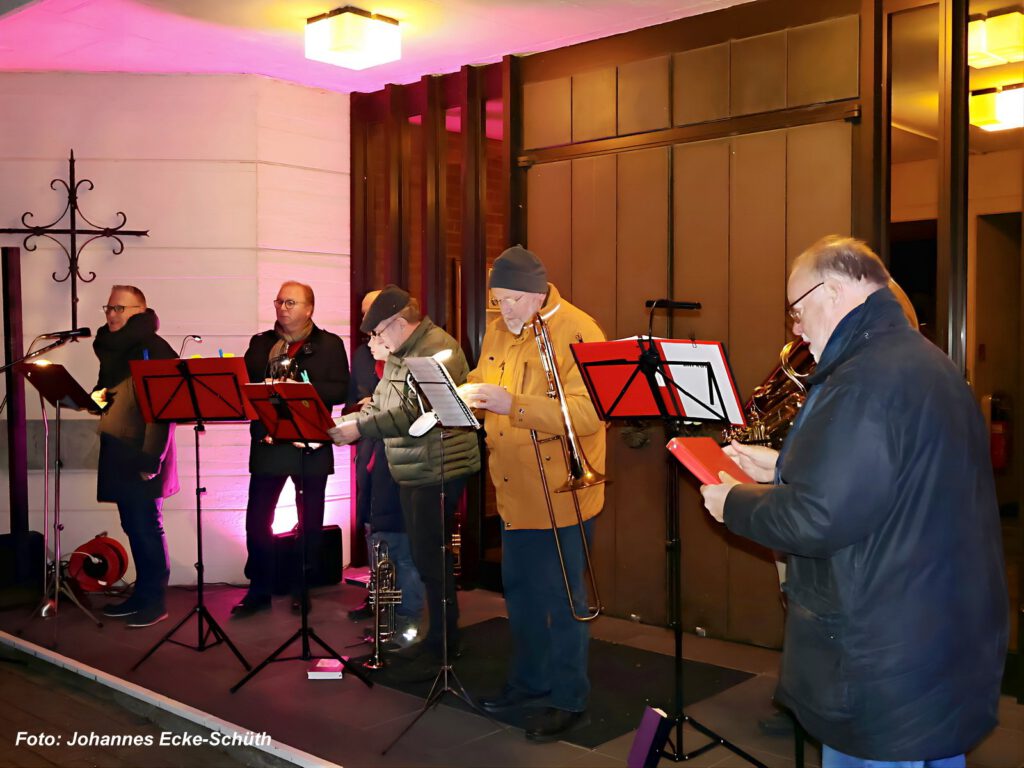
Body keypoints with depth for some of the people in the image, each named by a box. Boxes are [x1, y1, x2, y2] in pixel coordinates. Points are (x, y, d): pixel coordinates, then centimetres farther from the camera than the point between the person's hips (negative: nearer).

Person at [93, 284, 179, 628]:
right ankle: (141, 592, 23)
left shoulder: (154, 348, -12)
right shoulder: (109, 346, 14)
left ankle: (156, 600, 7)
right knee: (133, 527, 14)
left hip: (142, 452, -8)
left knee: (147, 527, -2)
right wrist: (97, 397, 3)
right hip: (117, 451, 8)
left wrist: (151, 457, -22)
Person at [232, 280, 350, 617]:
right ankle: (259, 589, 14)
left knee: (310, 521, 7)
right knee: (257, 518, 0)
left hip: (311, 443, -2)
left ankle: (303, 589, 20)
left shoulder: (330, 344, 3)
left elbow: (340, 389, -7)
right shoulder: (260, 343, 12)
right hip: (267, 441, 2)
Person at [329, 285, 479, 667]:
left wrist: (359, 430, -24)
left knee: (430, 557, -3)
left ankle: (441, 641, 11)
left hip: (438, 469, -9)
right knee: (425, 554, 15)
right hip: (410, 470, 9)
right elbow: (378, 403, 16)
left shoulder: (438, 349, -17)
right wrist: (344, 422, -1)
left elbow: (414, 414, -25)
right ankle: (444, 632, 28)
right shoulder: (397, 355, 15)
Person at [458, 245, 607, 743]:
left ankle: (568, 698, 19)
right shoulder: (497, 331, 8)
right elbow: (480, 384, 17)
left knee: (561, 599, 3)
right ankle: (529, 680, 36)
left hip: (560, 493, -7)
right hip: (514, 492, 8)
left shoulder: (578, 332, -15)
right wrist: (467, 394, -8)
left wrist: (513, 404, -31)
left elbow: (588, 411, -24)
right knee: (519, 591, 19)